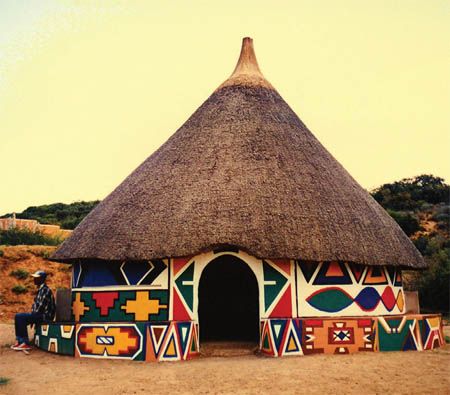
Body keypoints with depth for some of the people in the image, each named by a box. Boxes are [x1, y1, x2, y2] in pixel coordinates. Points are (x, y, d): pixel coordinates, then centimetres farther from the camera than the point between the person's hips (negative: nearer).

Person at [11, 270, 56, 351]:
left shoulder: (45, 290, -17)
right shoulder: (40, 289, 16)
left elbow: (41, 306, -21)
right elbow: (36, 304, 21)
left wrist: (33, 316, -10)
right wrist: (32, 315, 8)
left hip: (45, 316, -10)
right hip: (40, 314, 10)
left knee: (20, 317, -18)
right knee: (18, 317, 5)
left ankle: (26, 344, -14)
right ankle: (19, 341, 3)